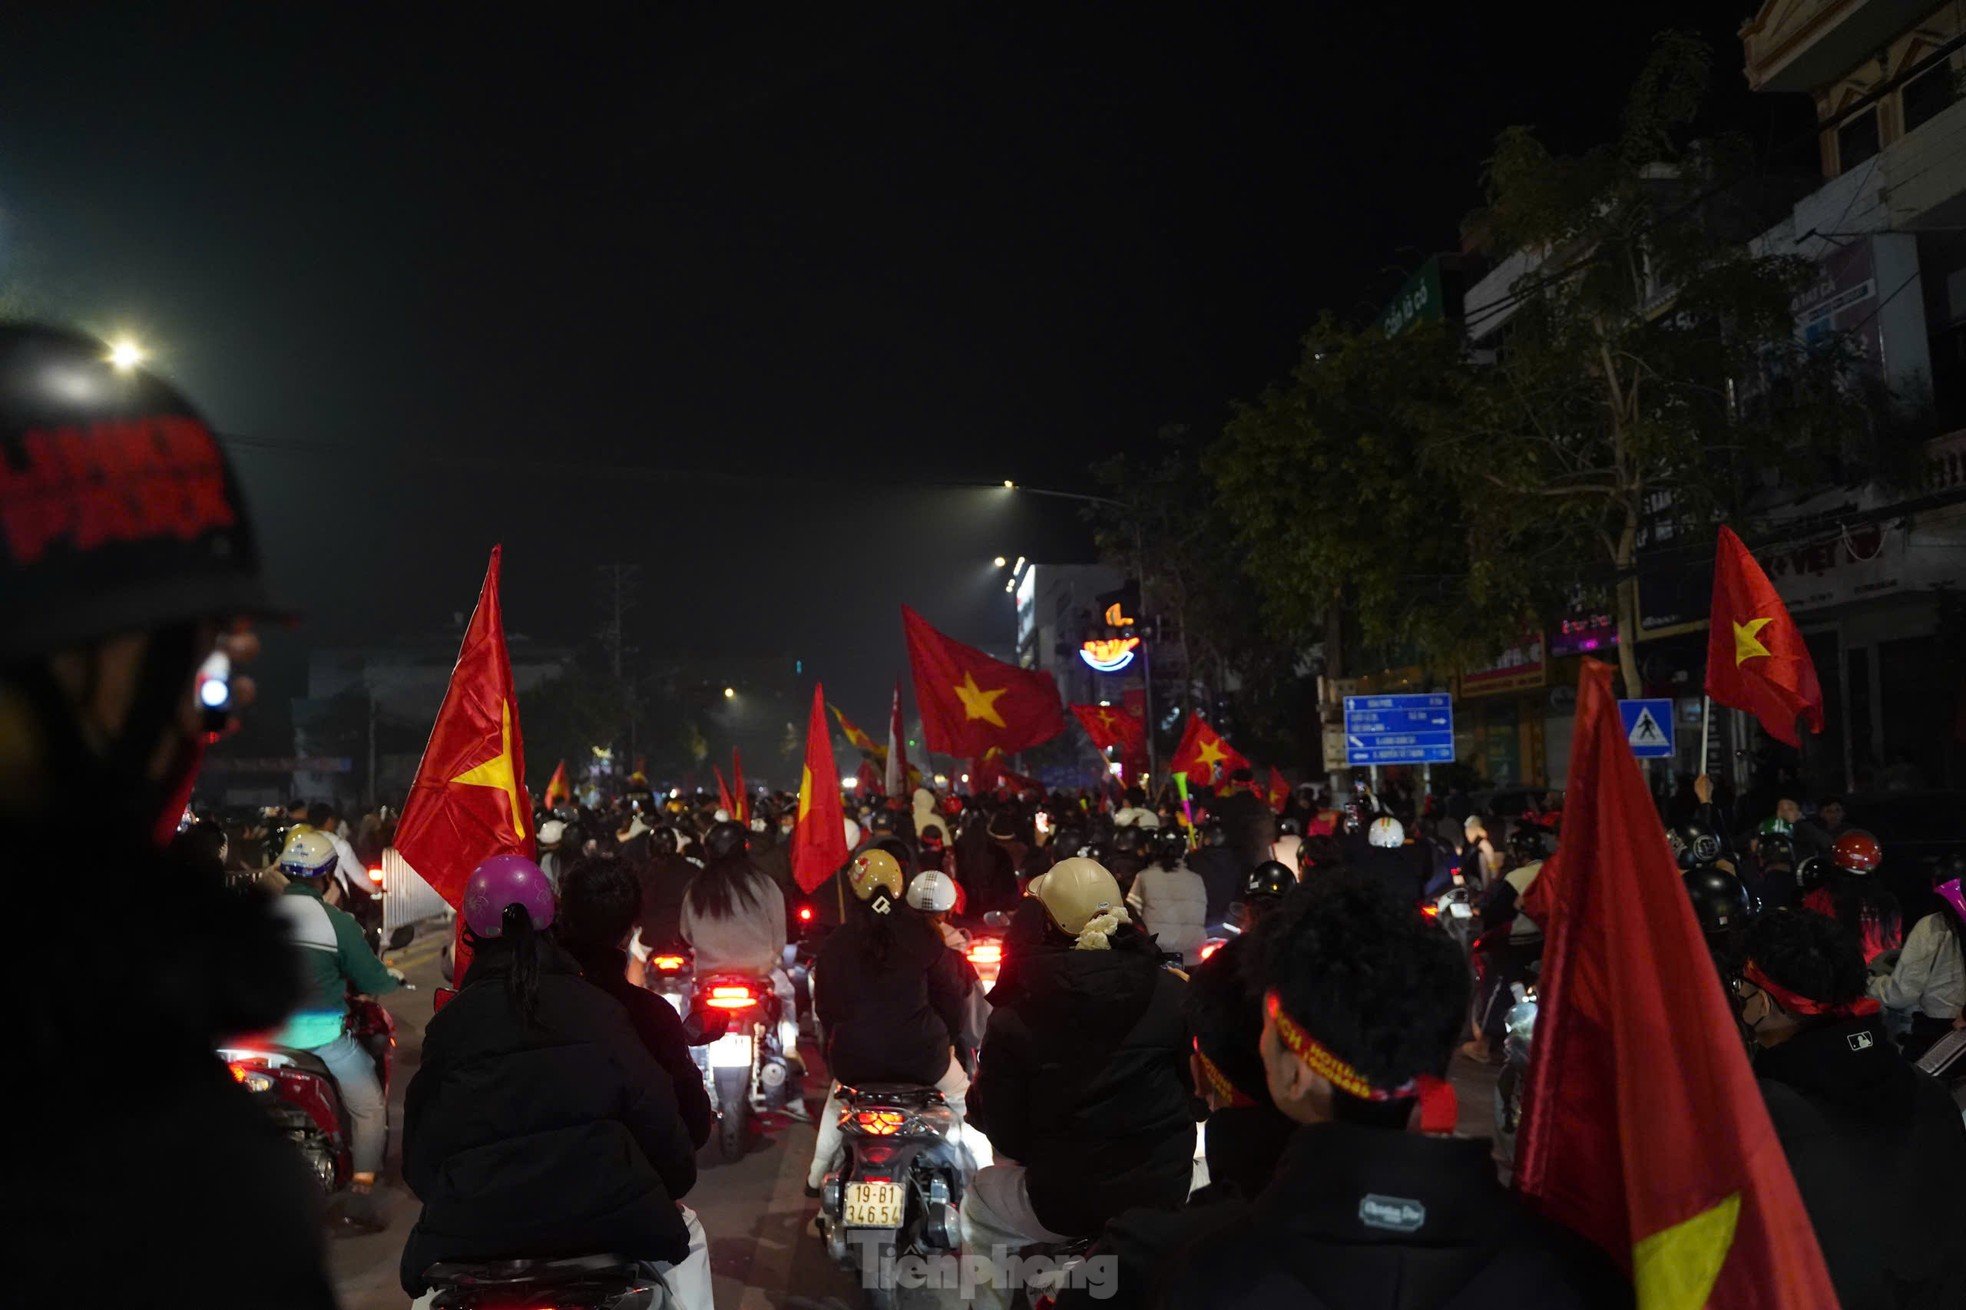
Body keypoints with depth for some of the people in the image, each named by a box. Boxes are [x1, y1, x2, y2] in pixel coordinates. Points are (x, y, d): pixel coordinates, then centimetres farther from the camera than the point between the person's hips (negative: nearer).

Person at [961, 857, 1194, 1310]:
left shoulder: (1012, 1020, -14)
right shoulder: (1173, 993, -11)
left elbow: (1007, 1139, -7)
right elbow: (1197, 1086, 3)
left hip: (1061, 1206, -1)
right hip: (1166, 1195, 2)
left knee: (977, 1201, 28)